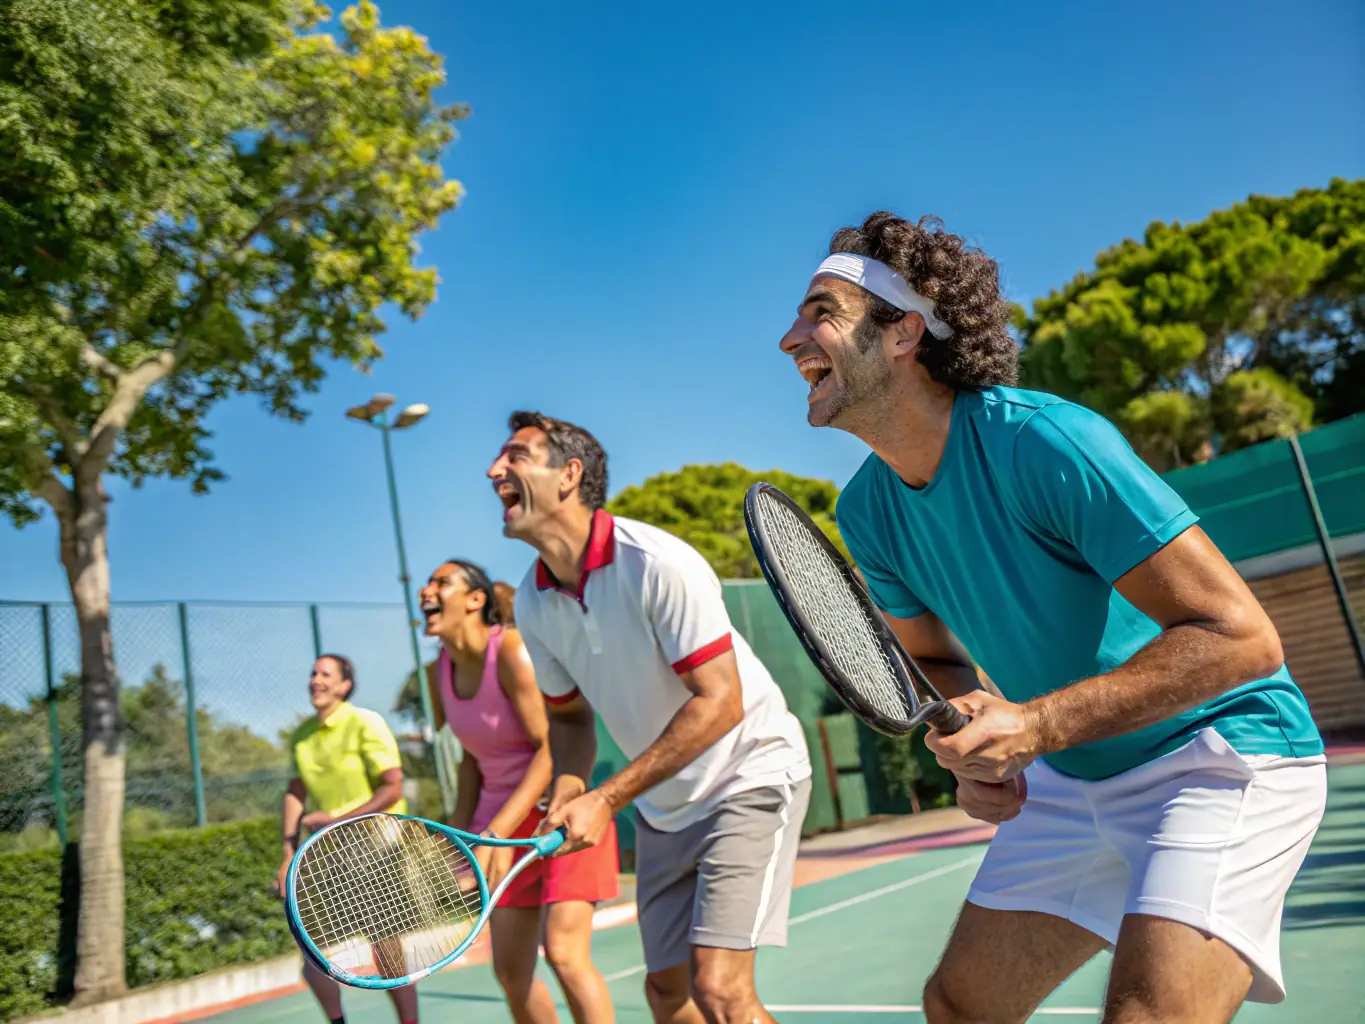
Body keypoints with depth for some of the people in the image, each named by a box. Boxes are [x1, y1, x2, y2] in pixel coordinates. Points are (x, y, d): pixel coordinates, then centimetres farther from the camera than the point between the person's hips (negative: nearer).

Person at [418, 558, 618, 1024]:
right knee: (510, 970, 7)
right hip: (506, 823, 7)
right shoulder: (440, 672, 2)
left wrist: (498, 832, -27)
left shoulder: (512, 649, -19)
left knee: (564, 953, -16)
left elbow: (553, 748, -23)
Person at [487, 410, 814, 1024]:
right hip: (662, 806, 7)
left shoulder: (658, 564, -25)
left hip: (748, 775, -6)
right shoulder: (532, 604, -3)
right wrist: (566, 801, -10)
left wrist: (606, 800, -24)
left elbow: (720, 702, -25)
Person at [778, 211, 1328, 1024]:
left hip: (1221, 752, -6)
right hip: (1071, 775, 7)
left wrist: (1035, 726, -32)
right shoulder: (866, 513, -5)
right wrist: (975, 740, -10)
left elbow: (1241, 636, -26)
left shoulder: (1043, 442, -27)